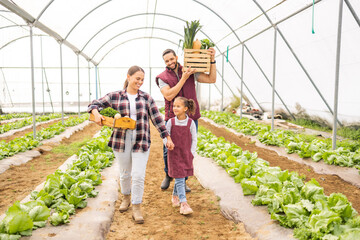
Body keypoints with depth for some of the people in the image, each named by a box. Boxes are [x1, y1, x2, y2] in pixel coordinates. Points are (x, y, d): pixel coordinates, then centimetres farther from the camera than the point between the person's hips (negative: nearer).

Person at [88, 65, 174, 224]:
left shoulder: (146, 98, 6)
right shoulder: (115, 96, 3)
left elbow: (157, 118, 4)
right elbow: (95, 104, 5)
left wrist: (167, 137, -1)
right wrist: (96, 113, -18)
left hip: (141, 142, 0)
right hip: (121, 141, 0)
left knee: (139, 176, -4)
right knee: (125, 173, 15)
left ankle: (136, 208, 10)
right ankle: (126, 197, 42)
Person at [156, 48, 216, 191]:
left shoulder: (190, 72, 6)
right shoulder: (162, 78, 1)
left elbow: (211, 79, 2)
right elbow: (169, 96, -15)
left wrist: (212, 60, -9)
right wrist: (184, 79, -17)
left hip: (190, 118, 2)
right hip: (172, 119, -2)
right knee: (169, 150, 3)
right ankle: (168, 175, 32)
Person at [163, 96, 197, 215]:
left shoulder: (190, 123, -4)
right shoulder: (171, 122, -5)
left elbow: (194, 139, 2)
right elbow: (165, 136, 3)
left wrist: (191, 153, -1)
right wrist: (167, 144, -14)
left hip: (186, 154, 2)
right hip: (174, 153, -2)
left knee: (181, 177, 13)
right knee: (179, 179, -6)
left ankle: (175, 196, 37)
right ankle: (183, 203, -4)